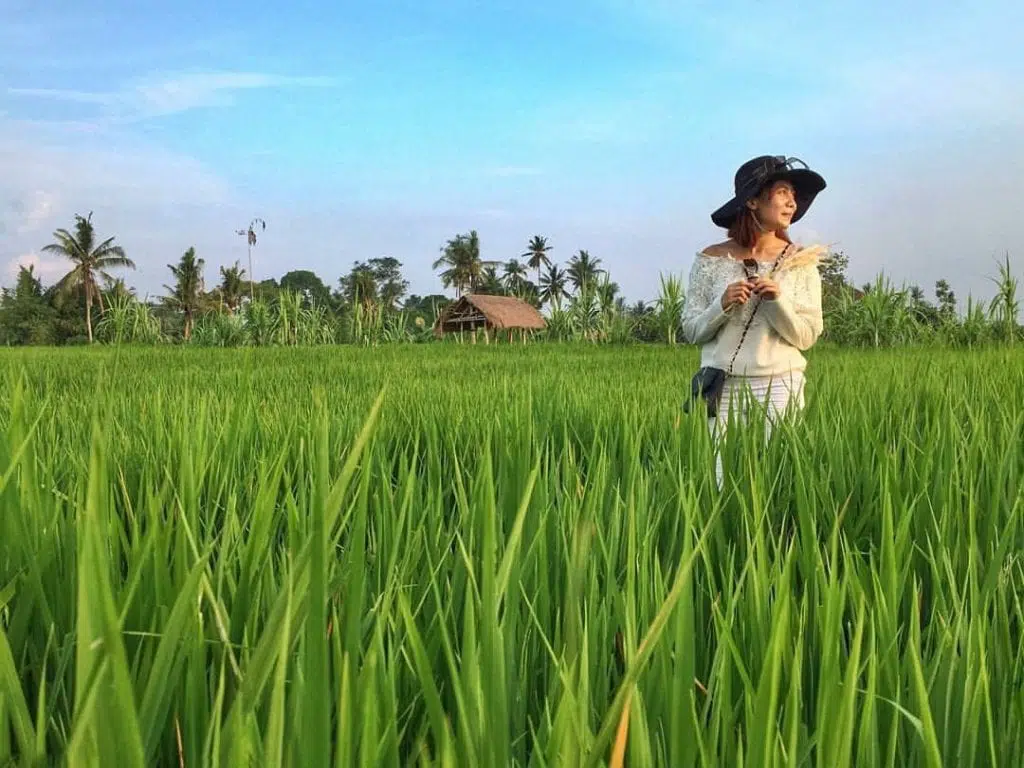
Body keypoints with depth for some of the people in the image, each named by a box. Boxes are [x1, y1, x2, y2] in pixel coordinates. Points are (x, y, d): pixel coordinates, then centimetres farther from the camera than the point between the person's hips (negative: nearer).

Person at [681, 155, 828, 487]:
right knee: (722, 480, -1)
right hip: (722, 388, 0)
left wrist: (778, 301, -16)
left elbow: (805, 338, 0)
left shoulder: (800, 262, 2)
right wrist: (722, 306, -15)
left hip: (780, 388, 1)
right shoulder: (710, 260, 0)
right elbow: (692, 331, 3)